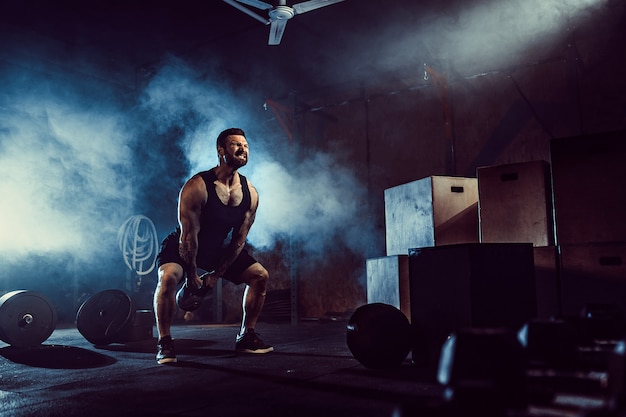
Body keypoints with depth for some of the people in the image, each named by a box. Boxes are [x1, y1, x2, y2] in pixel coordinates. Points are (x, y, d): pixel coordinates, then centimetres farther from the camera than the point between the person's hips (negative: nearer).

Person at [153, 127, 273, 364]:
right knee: (168, 277, -33)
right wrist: (192, 276, -16)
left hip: (219, 249, 6)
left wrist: (217, 274, -4)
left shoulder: (250, 193, -12)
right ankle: (164, 343, -16)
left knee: (260, 275, -2)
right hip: (181, 247, -5)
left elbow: (239, 239, -5)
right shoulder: (197, 187, -28)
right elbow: (188, 235, -23)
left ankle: (246, 338, 11)